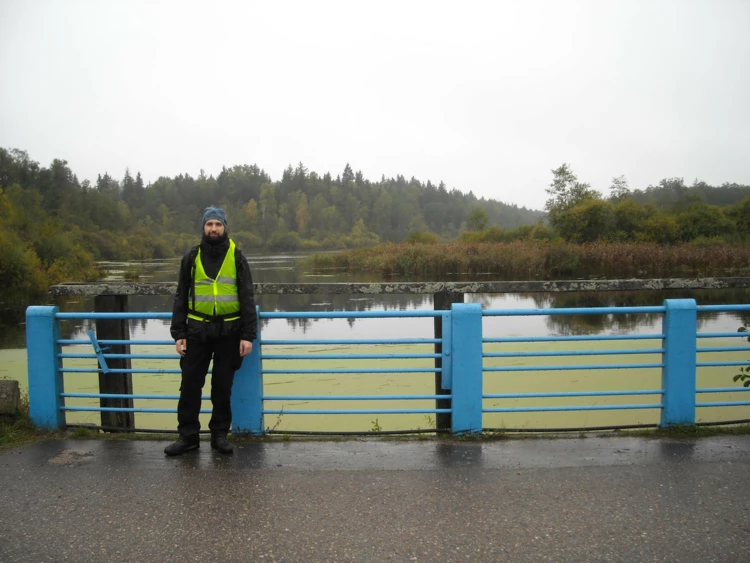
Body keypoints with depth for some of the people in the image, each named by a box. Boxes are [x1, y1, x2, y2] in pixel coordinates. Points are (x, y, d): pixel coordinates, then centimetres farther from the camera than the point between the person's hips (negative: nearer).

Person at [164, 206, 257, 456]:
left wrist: (248, 335, -8)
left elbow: (247, 297, -1)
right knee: (190, 384, 3)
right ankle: (188, 435, 15)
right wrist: (178, 334, 2)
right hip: (197, 330, 1)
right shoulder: (192, 257, 5)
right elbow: (181, 297, 8)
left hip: (228, 331, -1)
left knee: (223, 387, 7)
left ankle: (220, 434, 20)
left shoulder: (236, 257, 1)